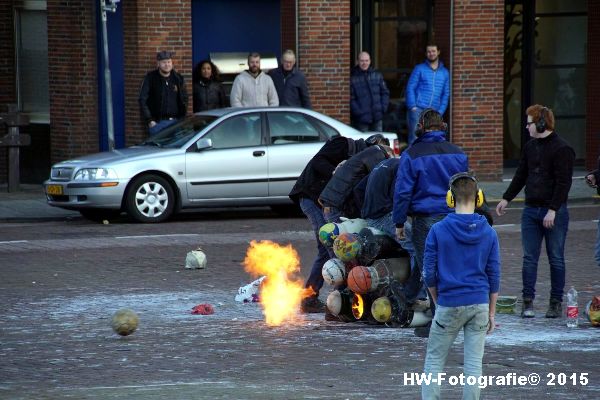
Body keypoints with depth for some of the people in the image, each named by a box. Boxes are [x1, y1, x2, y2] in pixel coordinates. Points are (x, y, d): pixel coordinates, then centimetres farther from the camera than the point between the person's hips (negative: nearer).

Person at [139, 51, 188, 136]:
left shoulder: (178, 78, 8)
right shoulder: (150, 78, -1)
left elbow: (184, 100, 16)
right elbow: (142, 100, -2)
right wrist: (149, 120, -9)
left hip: (175, 122, 3)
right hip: (157, 122, -3)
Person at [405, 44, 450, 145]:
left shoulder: (444, 72, 15)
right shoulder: (419, 69, 6)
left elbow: (446, 94, 16)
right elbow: (410, 88, 1)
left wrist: (440, 111, 4)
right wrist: (413, 107, -9)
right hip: (417, 110, -3)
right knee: (414, 140, -10)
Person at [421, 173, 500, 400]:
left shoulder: (438, 230, -7)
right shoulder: (489, 233, -1)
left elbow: (429, 274, -4)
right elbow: (494, 276, 3)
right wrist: (491, 313, 11)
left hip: (449, 305, -2)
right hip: (479, 305, 2)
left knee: (434, 360, 9)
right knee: (474, 362, 5)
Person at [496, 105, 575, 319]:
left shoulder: (561, 149, -11)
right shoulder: (530, 147, 12)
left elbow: (563, 182, -16)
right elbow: (521, 176, 22)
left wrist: (553, 210, -21)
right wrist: (506, 198, 20)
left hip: (554, 212, -6)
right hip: (531, 210, 6)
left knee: (555, 259, 3)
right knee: (529, 258, 2)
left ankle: (556, 303, 9)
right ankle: (528, 301, 5)